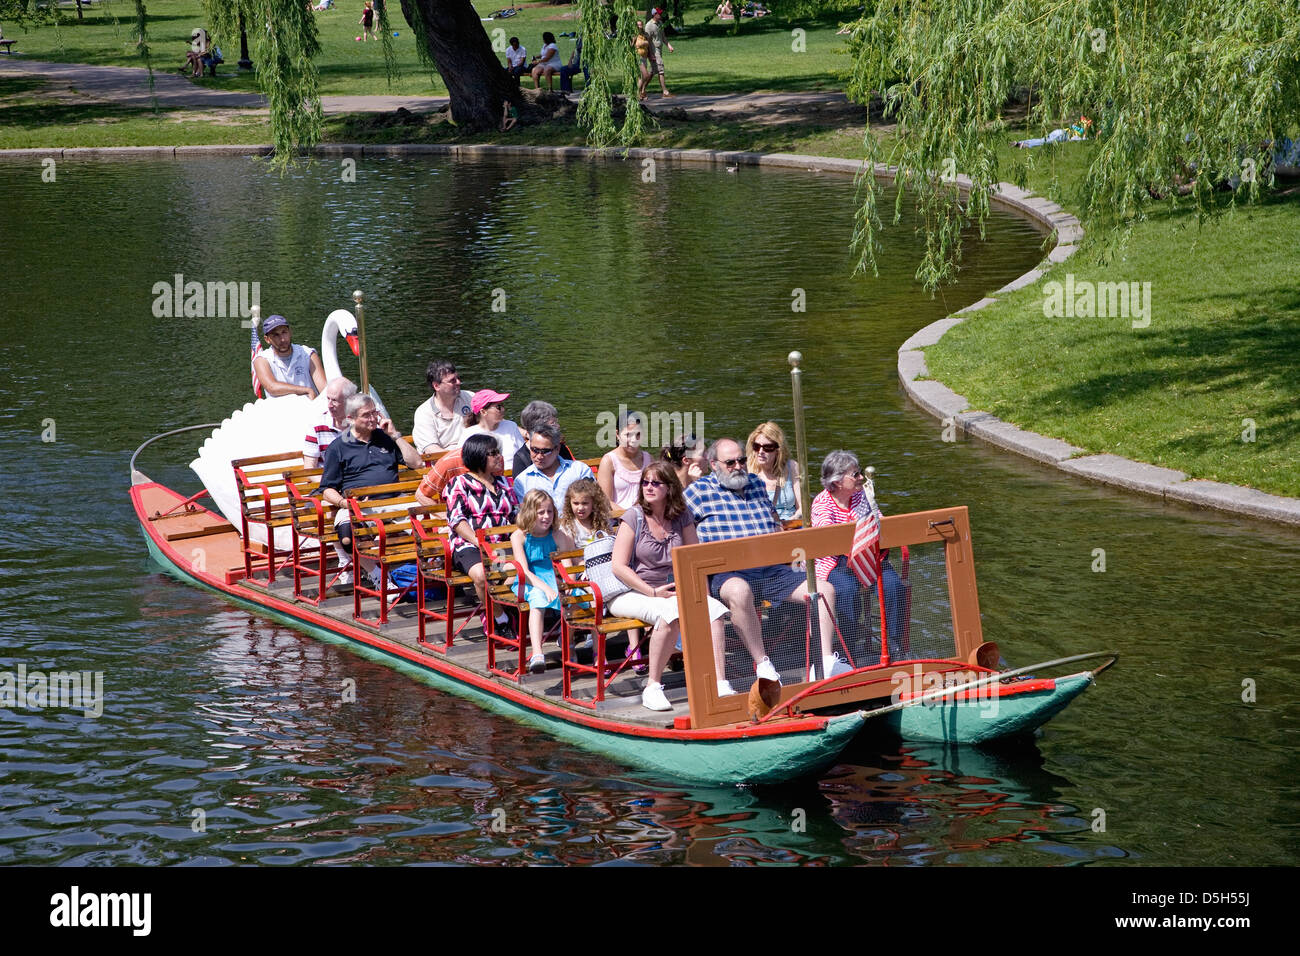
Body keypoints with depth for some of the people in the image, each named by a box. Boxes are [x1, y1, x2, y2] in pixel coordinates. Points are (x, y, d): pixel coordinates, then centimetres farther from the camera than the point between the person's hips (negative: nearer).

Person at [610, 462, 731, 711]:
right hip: (630, 594, -5)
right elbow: (618, 566, -10)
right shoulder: (634, 517, -5)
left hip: (671, 592, 5)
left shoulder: (681, 517, 8)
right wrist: (653, 592, -16)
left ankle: (719, 684, -19)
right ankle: (652, 687, -27)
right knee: (671, 611, -36)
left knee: (714, 609, -21)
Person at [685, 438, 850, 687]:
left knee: (825, 589, -9)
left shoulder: (756, 484, 23)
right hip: (729, 573, -6)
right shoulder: (700, 490, 5)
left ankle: (827, 660, -10)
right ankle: (762, 665, -33)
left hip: (772, 570, 6)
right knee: (739, 591, -42)